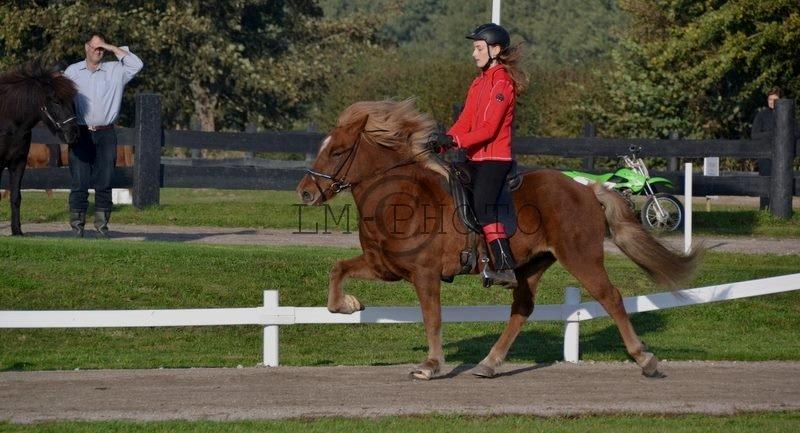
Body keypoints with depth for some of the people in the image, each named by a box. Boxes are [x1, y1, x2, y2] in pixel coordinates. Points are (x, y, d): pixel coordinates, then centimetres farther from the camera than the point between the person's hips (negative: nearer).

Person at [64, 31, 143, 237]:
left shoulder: (115, 71, 8)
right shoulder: (72, 71, 9)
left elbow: (136, 64, -5)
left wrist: (113, 48, -4)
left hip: (105, 134, 1)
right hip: (81, 133, -1)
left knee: (104, 182, 0)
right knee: (79, 181, -4)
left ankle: (102, 225, 5)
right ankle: (77, 225, -1)